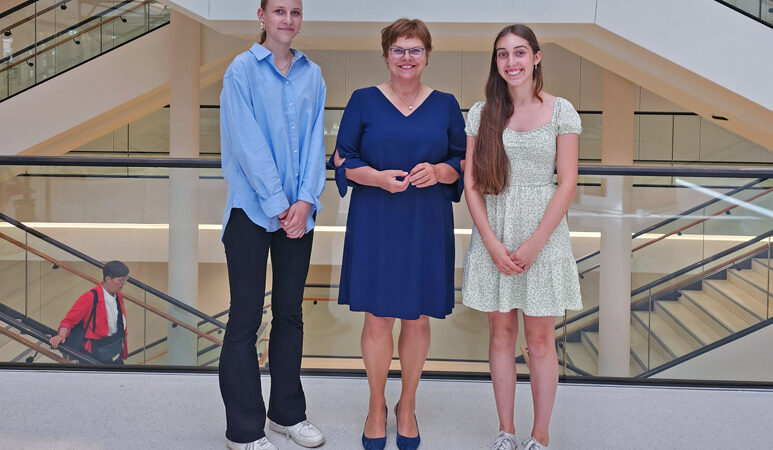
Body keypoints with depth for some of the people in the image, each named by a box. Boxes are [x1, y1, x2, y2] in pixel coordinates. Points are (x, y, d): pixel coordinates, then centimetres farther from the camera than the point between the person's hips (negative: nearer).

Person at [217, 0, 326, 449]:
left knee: (291, 313, 13)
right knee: (246, 318, 1)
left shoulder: (312, 75, 9)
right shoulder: (243, 70, -4)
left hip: (299, 212, 4)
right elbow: (248, 143, -10)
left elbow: (315, 141, 4)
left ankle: (288, 412, 27)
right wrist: (279, 206, -14)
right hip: (252, 209, -4)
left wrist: (305, 201, -9)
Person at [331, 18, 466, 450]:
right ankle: (377, 408, 23)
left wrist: (438, 171, -12)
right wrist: (377, 177, -15)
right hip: (375, 223, -1)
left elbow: (464, 163, 9)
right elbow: (342, 160, 3)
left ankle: (407, 407, 26)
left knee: (418, 318, 7)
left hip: (427, 224, 1)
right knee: (378, 318, 2)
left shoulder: (446, 105, 7)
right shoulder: (364, 100, 3)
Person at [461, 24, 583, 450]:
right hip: (492, 235, 2)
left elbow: (567, 183, -4)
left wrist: (535, 242, -11)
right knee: (501, 333, 9)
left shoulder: (560, 111, -1)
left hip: (543, 234, -1)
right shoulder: (482, 113, 3)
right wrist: (493, 243, -9)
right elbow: (471, 183, 1)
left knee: (540, 338, 4)